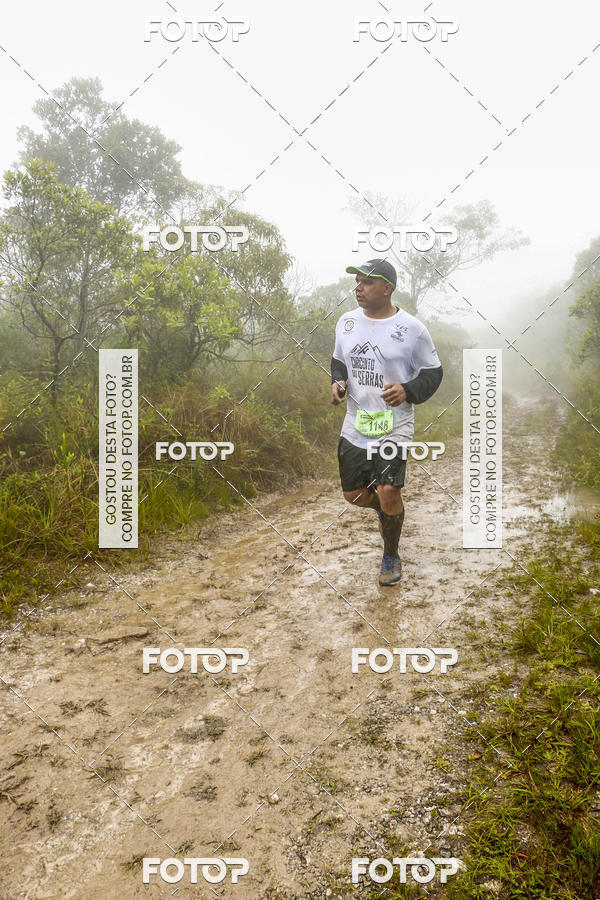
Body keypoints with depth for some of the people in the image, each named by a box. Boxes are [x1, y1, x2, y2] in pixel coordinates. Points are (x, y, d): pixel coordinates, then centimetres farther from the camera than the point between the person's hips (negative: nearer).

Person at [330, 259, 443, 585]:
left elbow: (433, 372, 0)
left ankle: (391, 556, 14)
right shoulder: (347, 322, 5)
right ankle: (386, 509, 47)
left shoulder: (411, 328, -9)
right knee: (353, 493, 10)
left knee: (388, 492, -15)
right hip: (355, 425, 5)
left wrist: (408, 391, -19)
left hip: (395, 427, -5)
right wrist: (338, 383, -3)